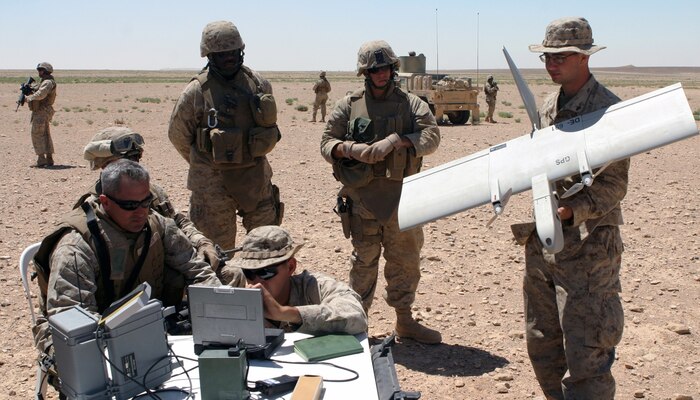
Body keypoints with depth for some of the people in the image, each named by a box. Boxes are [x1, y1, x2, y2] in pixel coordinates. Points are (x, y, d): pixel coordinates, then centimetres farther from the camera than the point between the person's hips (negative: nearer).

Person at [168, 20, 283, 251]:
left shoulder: (259, 84, 1)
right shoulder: (197, 91, -10)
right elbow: (178, 135, 1)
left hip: (257, 177, 4)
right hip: (213, 183, -4)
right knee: (218, 249, 6)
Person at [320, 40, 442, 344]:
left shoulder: (411, 103, 6)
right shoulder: (349, 105, 5)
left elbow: (431, 135, -7)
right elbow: (327, 143, 5)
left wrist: (397, 141, -22)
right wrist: (348, 149, -17)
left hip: (402, 196, 2)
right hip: (362, 197, -1)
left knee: (406, 259, 10)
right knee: (364, 260, 4)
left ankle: (404, 320, 24)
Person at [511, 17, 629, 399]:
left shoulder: (608, 108, -11)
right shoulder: (548, 105, 12)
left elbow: (614, 185, -14)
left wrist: (571, 210, -28)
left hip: (587, 245, -8)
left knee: (585, 353, -4)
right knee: (542, 343, 17)